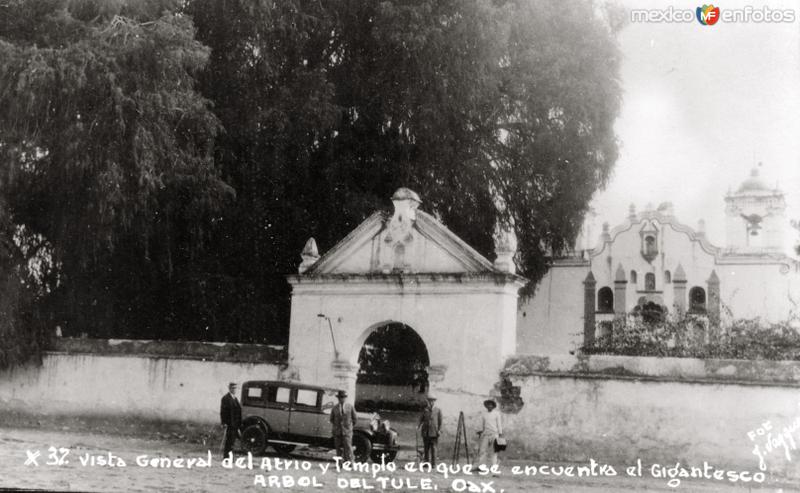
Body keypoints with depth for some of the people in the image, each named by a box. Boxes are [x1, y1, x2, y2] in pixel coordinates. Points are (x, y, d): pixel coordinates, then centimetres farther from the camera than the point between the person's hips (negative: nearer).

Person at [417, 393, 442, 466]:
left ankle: (433, 463, -1)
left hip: (434, 432, -2)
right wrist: (419, 426, -4)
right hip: (425, 432, 2)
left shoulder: (438, 410, 5)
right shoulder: (425, 410, 10)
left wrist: (439, 430, -6)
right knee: (426, 448, 5)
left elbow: (440, 421, 4)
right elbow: (421, 419, 12)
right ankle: (427, 462, 12)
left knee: (433, 448, -4)